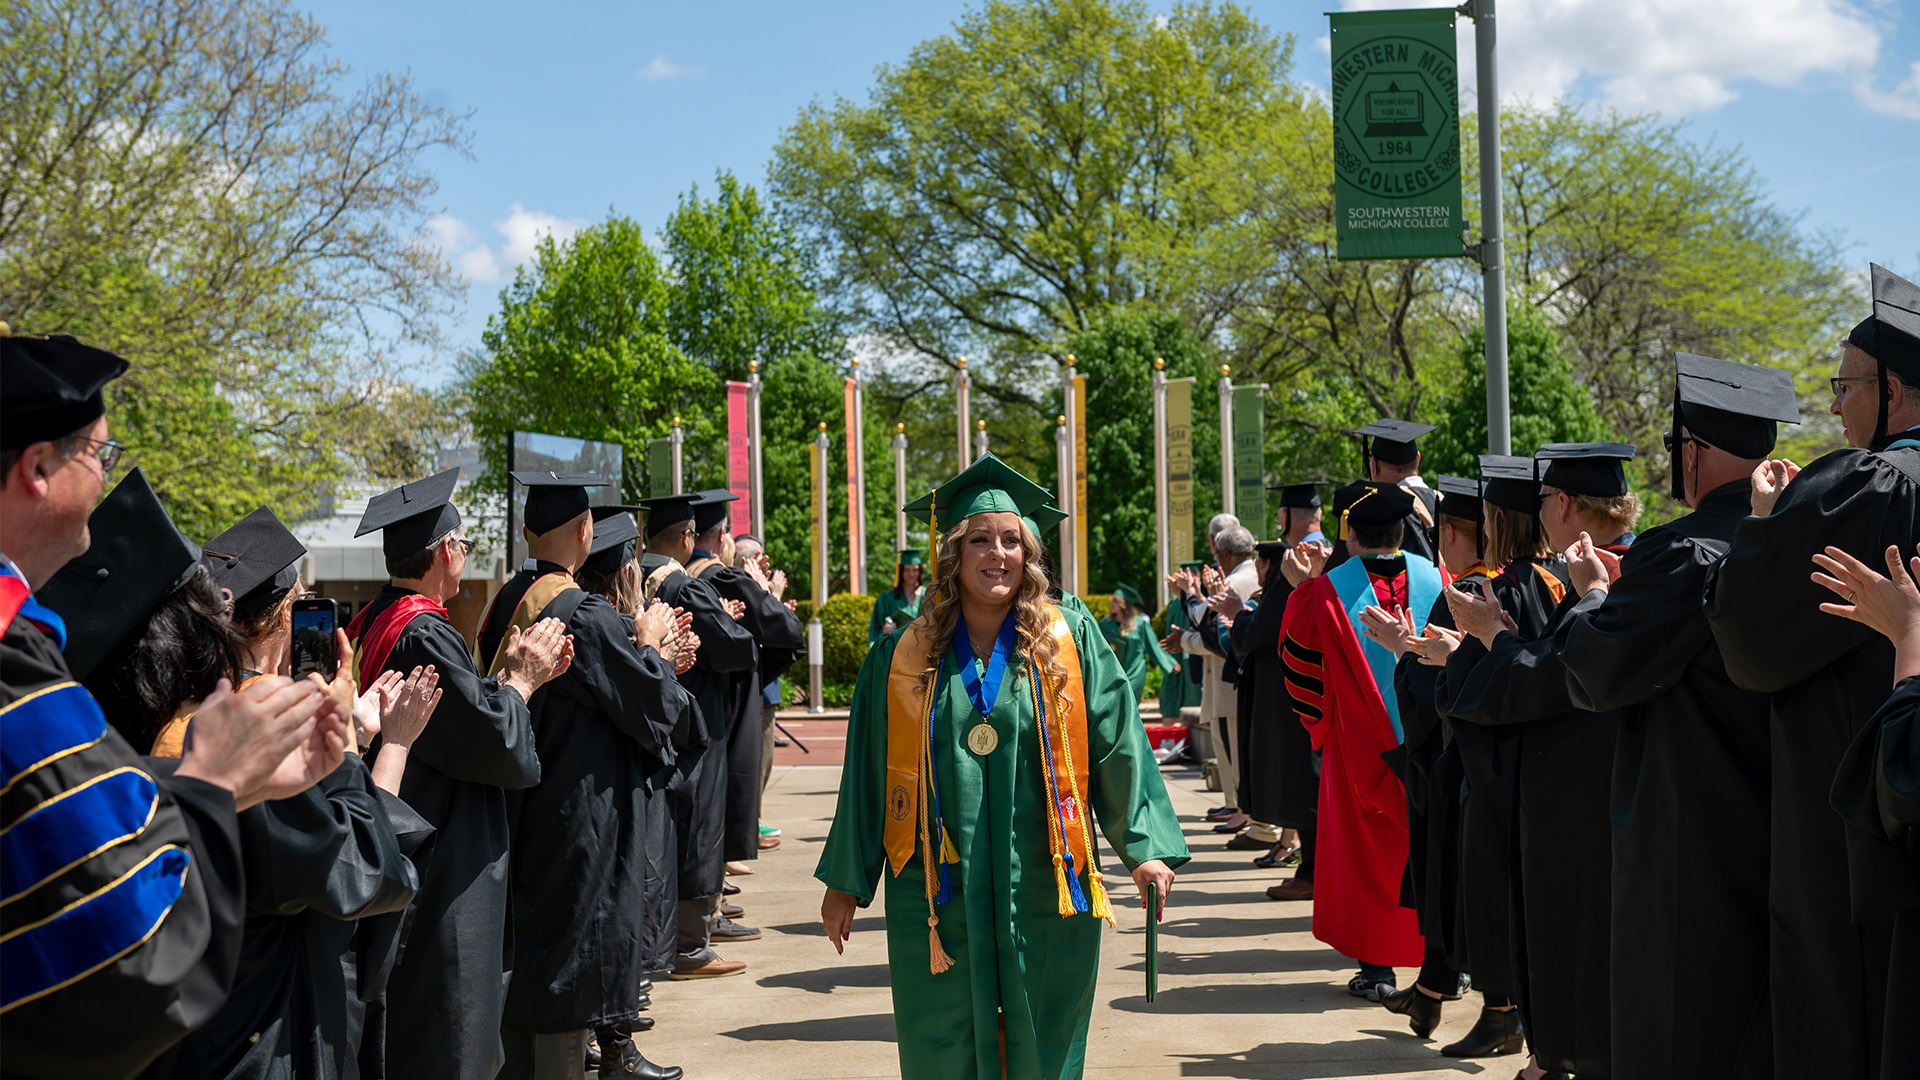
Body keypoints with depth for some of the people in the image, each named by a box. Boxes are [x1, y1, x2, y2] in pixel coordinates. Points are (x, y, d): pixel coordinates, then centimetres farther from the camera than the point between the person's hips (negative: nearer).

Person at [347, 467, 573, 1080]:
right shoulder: (425, 634, -21)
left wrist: (509, 674, 5)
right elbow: (493, 740, -20)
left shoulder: (372, 621, 8)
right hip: (443, 864, -10)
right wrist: (521, 680, -4)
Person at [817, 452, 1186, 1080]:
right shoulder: (903, 658, 2)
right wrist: (845, 881, 8)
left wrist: (1146, 846, -8)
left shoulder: (1070, 641, 1)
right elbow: (868, 772, 7)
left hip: (1043, 889, 0)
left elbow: (1118, 744, -1)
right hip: (939, 891, 1)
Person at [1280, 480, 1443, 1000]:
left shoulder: (1326, 591, -11)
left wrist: (1301, 588, 11)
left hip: (1360, 744, -2)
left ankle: (1376, 966, 8)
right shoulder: (1436, 579, -3)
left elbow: (1300, 663, 3)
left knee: (1365, 850, 8)